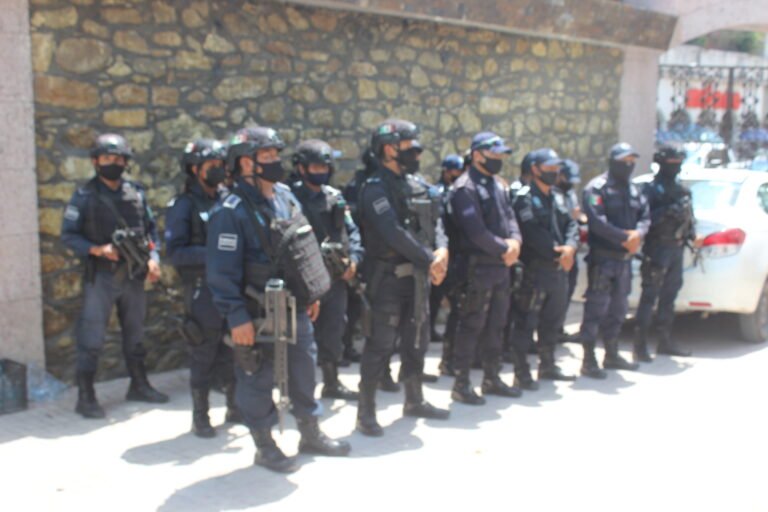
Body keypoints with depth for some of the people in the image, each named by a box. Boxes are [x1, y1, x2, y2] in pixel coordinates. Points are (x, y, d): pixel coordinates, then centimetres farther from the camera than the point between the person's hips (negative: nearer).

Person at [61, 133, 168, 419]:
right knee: (91, 339, -2)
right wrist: (97, 249, -20)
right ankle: (86, 397, 7)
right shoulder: (85, 196, -6)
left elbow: (151, 228, 12)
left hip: (134, 276, 4)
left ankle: (139, 386, 30)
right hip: (101, 277, -4)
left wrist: (153, 257, -2)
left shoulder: (136, 193, 6)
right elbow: (68, 235, -7)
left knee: (135, 335, 16)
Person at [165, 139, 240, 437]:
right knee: (203, 358, 3)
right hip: (203, 291, -5)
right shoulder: (183, 206, -6)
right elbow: (175, 252, -13)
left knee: (234, 352, 13)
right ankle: (200, 418, 16)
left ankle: (236, 408, 28)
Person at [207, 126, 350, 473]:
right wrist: (237, 317, -21)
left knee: (303, 370, 17)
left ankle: (311, 435, 33)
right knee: (257, 380, 5)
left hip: (296, 308, 8)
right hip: (258, 316, -7)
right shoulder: (231, 211, -17)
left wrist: (311, 293, 16)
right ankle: (265, 447, 21)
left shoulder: (285, 196, 7)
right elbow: (221, 271, -20)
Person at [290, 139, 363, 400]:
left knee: (334, 331, 15)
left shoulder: (335, 197, 11)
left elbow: (351, 230, 13)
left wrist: (354, 258, -1)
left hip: (337, 276, 6)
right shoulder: (292, 198, -8)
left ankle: (332, 382, 29)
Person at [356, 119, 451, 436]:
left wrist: (442, 249, -11)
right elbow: (395, 233, -23)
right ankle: (366, 411, 6)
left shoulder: (417, 184, 12)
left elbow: (434, 222, 9)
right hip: (388, 276, -8)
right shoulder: (376, 188, -14)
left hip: (418, 275, 8)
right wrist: (429, 259, -19)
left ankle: (414, 401, 31)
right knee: (380, 344, -4)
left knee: (417, 340, 16)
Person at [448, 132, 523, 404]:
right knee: (471, 326, -3)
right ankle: (461, 384, 7)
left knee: (496, 325, 15)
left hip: (501, 265, 9)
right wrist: (504, 249, -13)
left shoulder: (497, 185, 16)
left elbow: (509, 216, 12)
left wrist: (515, 241, -8)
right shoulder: (465, 188, -13)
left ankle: (492, 378, 27)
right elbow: (476, 231, -21)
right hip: (478, 267, -9)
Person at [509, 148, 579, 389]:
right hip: (534, 269, -8)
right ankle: (521, 372, 3)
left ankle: (547, 365, 31)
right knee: (526, 322, -4)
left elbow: (571, 224, 8)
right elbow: (533, 232, -20)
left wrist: (570, 247, -12)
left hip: (559, 269, 9)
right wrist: (556, 252, -18)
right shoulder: (525, 197, -9)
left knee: (553, 320, 17)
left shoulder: (558, 196, 17)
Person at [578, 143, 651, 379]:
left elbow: (645, 216, 10)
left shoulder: (633, 190, 16)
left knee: (617, 309, 16)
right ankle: (588, 360, -2)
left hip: (624, 258, 8)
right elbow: (597, 221, -20)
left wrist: (638, 233, -11)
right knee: (596, 308, -7)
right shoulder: (597, 188, -9)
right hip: (603, 257, -8)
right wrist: (625, 237, -21)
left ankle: (612, 354, 29)